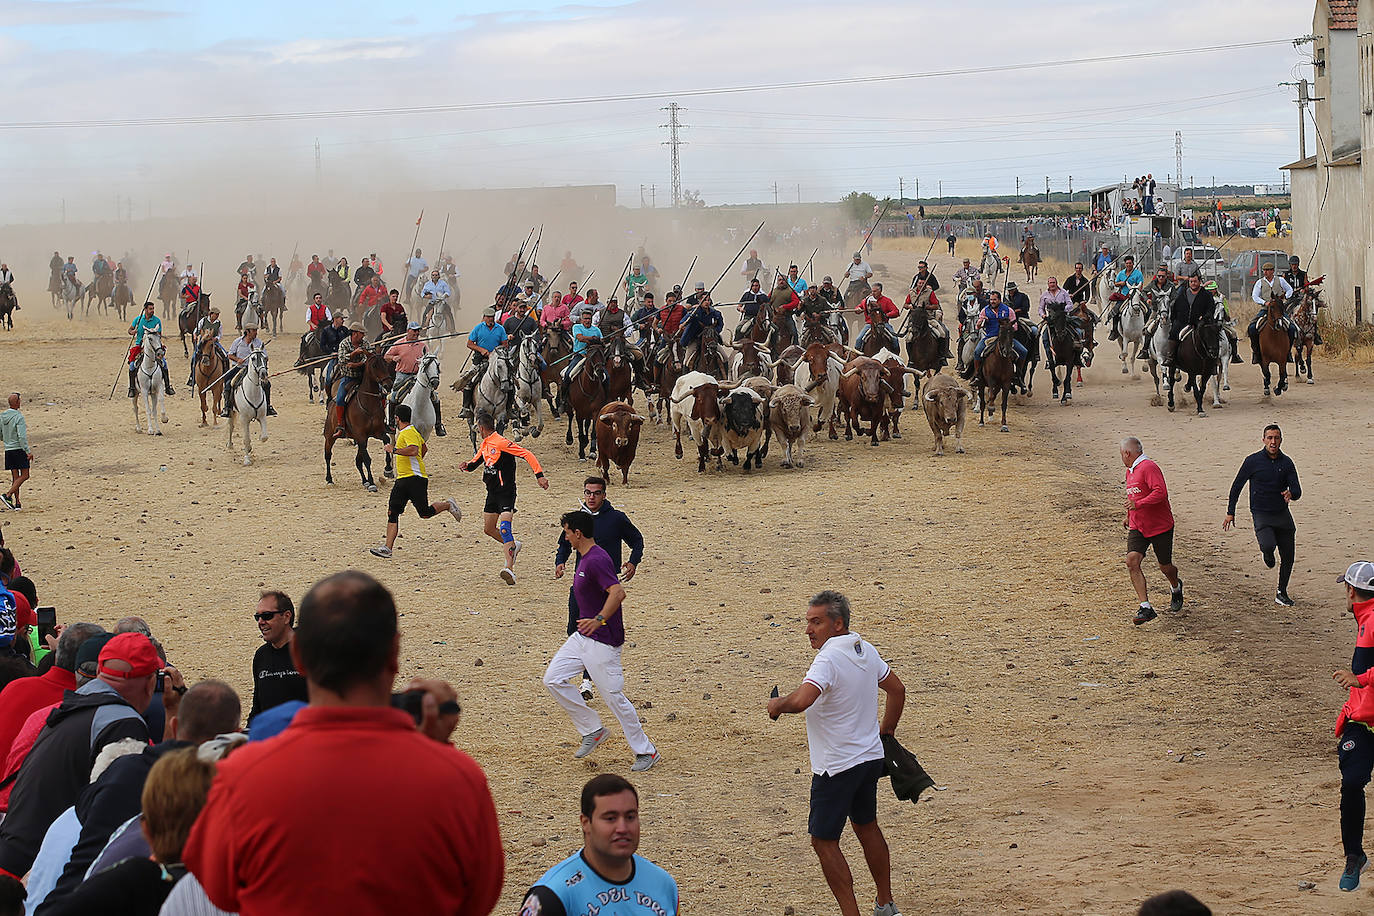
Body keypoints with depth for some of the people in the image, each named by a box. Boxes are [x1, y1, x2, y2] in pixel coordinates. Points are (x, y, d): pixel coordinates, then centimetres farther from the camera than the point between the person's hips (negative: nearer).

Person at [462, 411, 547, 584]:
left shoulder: (501, 443, -16)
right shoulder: (484, 445, 11)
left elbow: (527, 455, -18)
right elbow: (476, 461, 26)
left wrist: (539, 475, -24)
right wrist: (468, 466, 1)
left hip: (506, 492, -9)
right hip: (492, 493, 9)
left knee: (505, 528, -21)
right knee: (489, 529, 15)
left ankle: (509, 568, -29)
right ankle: (513, 546, 38)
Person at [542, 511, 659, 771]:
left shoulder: (596, 560, -21)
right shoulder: (584, 558, 11)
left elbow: (618, 592, -34)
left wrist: (599, 620, -43)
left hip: (603, 642, -10)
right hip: (583, 637, 10)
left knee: (613, 696, -5)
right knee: (553, 678, 5)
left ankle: (646, 751, 8)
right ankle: (593, 731, 13)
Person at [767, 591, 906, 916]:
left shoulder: (829, 659, -23)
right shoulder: (866, 650, 6)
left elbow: (802, 699, -39)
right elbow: (897, 690, 19)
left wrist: (777, 704, -18)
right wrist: (886, 732, 29)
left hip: (837, 767, -9)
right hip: (871, 756, 9)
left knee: (824, 841, -1)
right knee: (867, 828, 23)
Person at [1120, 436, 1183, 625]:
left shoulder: (1149, 467, -17)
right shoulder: (1130, 471, 13)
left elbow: (1160, 492, -28)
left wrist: (1138, 504, -32)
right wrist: (1129, 516, 29)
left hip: (1160, 526, -7)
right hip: (1138, 528, 7)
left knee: (1165, 566, 8)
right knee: (1132, 561, -16)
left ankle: (1176, 587, 45)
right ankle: (1146, 608, -18)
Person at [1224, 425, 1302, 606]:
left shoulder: (1287, 463, 3)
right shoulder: (1253, 461, -5)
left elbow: (1297, 492, 0)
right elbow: (1237, 486, 4)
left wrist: (1291, 493, -25)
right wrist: (1230, 513, 3)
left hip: (1282, 514, 4)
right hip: (1261, 514, -4)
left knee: (1288, 557, 5)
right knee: (1268, 545, -29)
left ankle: (1281, 593, 25)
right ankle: (1268, 555, 10)